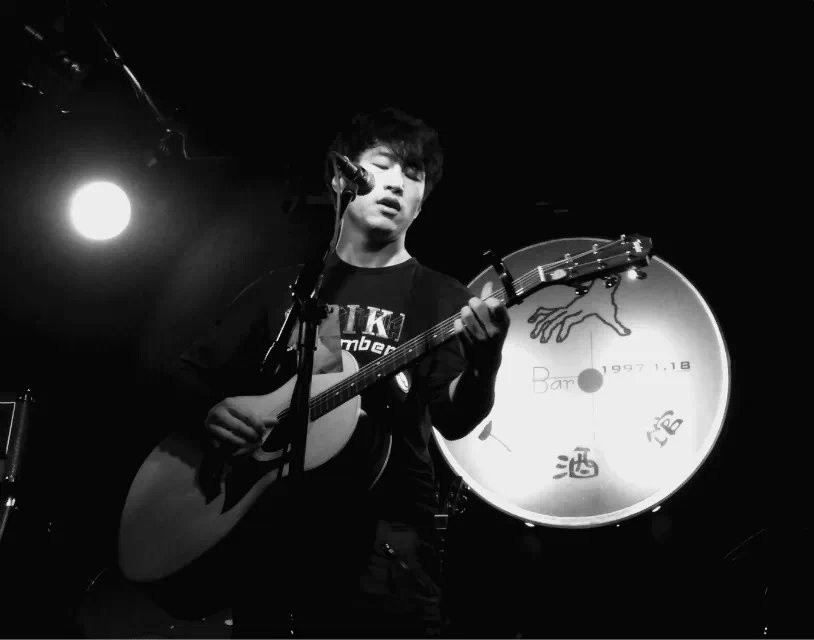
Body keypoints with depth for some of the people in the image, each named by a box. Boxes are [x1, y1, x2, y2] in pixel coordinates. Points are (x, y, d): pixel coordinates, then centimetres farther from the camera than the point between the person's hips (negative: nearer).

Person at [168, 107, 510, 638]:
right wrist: (212, 410, -8)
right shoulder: (283, 287, 12)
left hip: (381, 543, -2)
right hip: (264, 534, 2)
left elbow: (453, 420, -8)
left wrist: (484, 363, -30)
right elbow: (191, 371, 15)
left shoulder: (441, 298, 5)